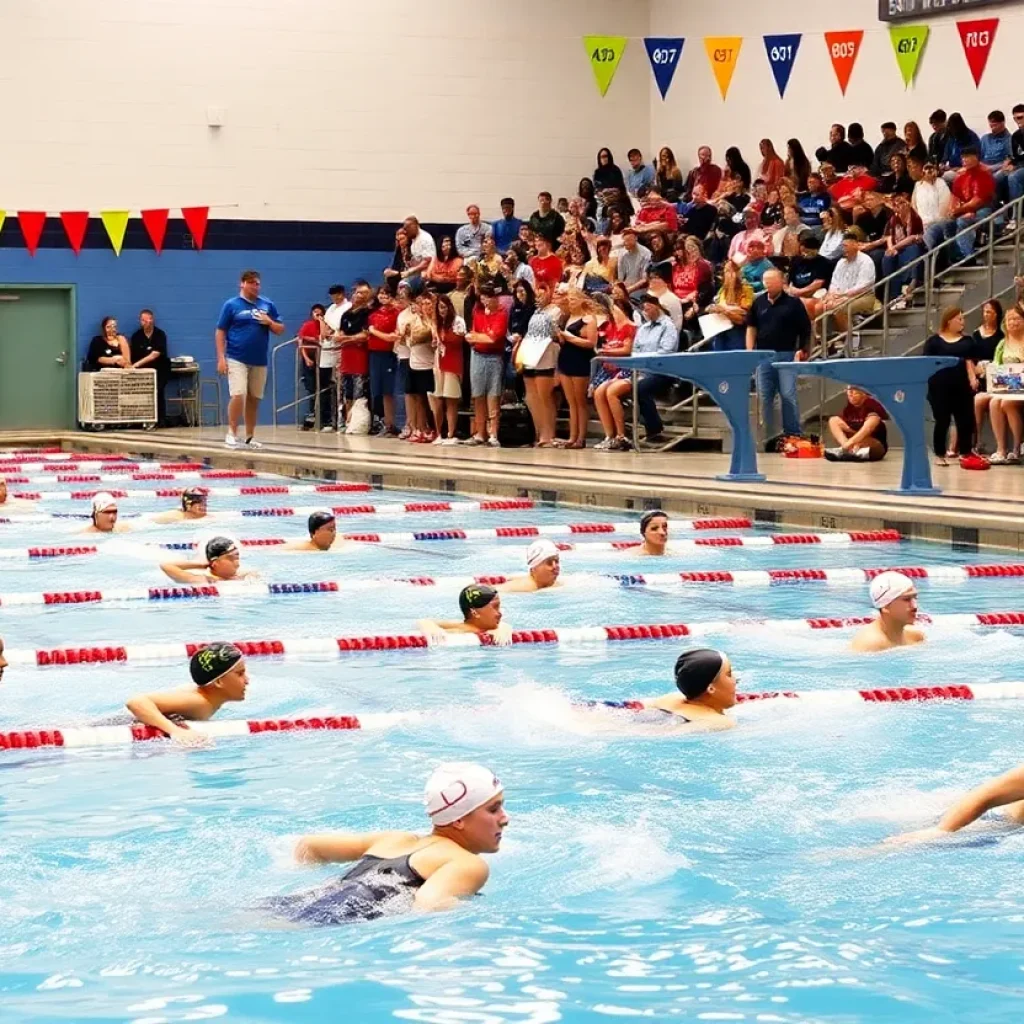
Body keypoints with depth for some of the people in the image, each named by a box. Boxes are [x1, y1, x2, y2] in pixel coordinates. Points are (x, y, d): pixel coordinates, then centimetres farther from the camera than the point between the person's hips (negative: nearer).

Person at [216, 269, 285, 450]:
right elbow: (220, 332, 0)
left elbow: (280, 330, 13)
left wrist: (270, 322, -9)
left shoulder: (267, 305, 10)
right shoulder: (231, 305, 0)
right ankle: (231, 434, -7)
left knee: (254, 399, 7)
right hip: (237, 359, -4)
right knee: (238, 395, -16)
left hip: (259, 361, 4)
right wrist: (221, 358, -7)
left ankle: (249, 437, 16)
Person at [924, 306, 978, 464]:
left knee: (965, 420, 1)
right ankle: (940, 454, 10)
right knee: (942, 421, 0)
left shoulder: (967, 341, 13)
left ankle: (965, 453, 11)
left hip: (961, 386, 3)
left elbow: (969, 362, 4)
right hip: (940, 387, -3)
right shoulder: (934, 341, 4)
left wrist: (973, 379, -11)